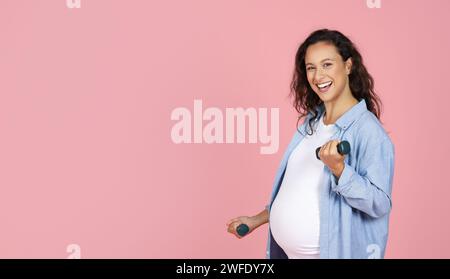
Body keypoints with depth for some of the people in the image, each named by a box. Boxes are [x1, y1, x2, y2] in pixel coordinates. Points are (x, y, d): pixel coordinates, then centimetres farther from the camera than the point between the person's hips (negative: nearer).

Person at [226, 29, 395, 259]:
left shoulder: (367, 129, -17)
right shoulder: (311, 120, 5)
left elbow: (379, 204, -20)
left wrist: (338, 168, -31)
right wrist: (258, 219, 16)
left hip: (332, 252, -6)